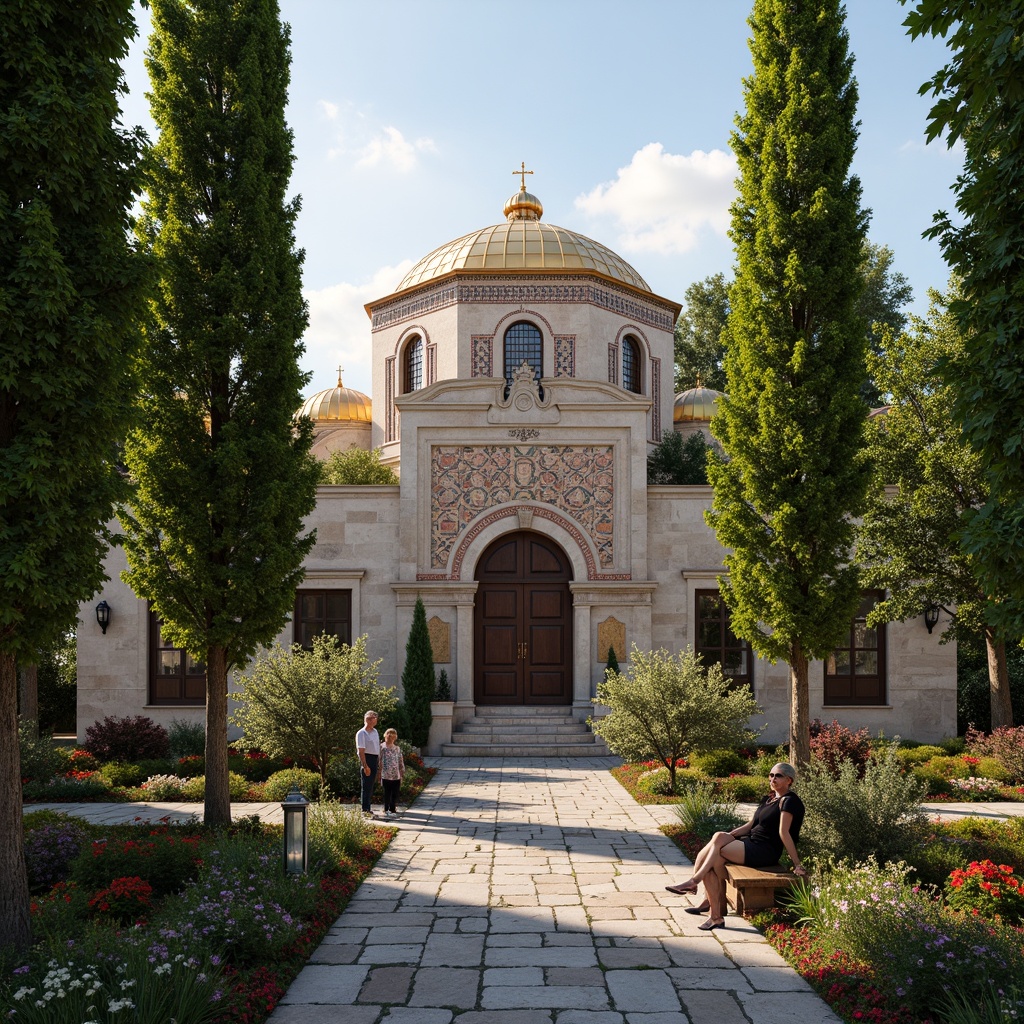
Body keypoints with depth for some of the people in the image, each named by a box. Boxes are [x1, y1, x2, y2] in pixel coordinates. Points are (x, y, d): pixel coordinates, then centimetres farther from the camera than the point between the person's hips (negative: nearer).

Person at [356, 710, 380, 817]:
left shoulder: (375, 731, 15)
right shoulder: (361, 733, -11)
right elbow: (361, 751, -16)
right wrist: (365, 766, -22)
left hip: (375, 759, 8)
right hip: (367, 758, -8)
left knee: (371, 785, 13)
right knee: (367, 785, -7)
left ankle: (369, 808, 21)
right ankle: (365, 810, -4)